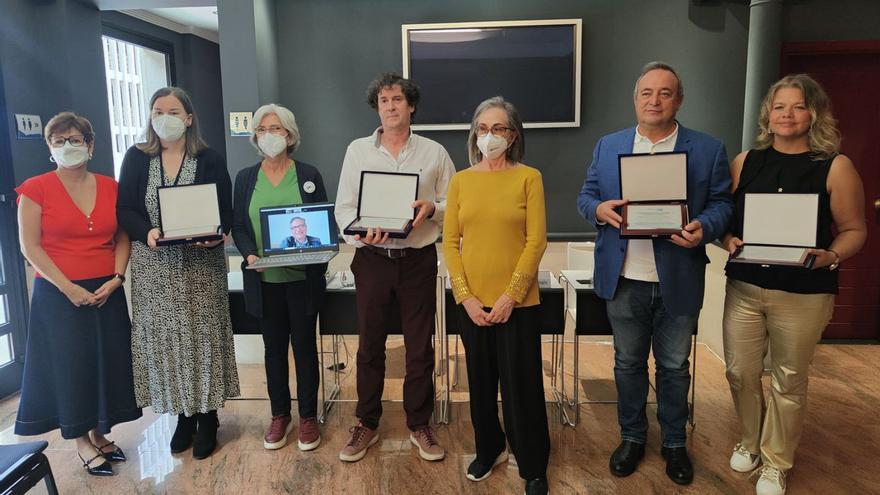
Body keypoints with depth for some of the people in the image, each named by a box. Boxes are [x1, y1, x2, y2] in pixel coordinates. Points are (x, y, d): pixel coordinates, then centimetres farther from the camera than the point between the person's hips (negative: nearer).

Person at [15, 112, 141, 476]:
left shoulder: (110, 187, 5)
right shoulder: (36, 189, -4)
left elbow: (123, 239, 6)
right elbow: (30, 247, -7)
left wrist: (116, 279, -8)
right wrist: (68, 287, -14)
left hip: (107, 292, 3)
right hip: (59, 295, -3)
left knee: (107, 364, 9)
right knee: (70, 365, 5)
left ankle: (100, 435, 26)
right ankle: (82, 443, 21)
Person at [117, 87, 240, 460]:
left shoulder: (210, 160, 1)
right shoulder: (136, 158, 6)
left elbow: (226, 212, 0)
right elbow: (124, 210, 2)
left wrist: (216, 234, -21)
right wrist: (147, 232, -18)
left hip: (200, 264, -2)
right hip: (154, 266, 2)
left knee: (202, 335, 2)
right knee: (164, 337, 6)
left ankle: (207, 418, 17)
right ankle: (184, 415, 22)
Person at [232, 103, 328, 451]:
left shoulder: (308, 175, 1)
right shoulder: (246, 178, 6)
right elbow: (238, 226, 5)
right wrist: (249, 253, -14)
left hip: (302, 277, -2)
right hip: (265, 279, 2)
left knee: (304, 346, 7)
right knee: (274, 347, 12)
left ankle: (308, 416, 21)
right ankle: (279, 415, 27)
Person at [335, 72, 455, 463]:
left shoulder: (434, 152, 4)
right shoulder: (357, 150, 5)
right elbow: (343, 207, 3)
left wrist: (432, 208, -15)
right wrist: (361, 233, -18)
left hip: (418, 259, 0)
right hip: (372, 258, 0)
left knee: (419, 346, 7)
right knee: (370, 345, 9)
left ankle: (419, 425, 24)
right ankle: (367, 424, 26)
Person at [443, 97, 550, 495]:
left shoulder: (528, 177, -2)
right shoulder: (460, 181, 5)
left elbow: (536, 240, -7)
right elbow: (450, 241, 2)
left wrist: (511, 295, -13)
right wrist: (465, 296, -7)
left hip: (518, 302, -3)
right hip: (472, 302, 3)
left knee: (522, 385, 5)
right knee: (481, 380, 15)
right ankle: (489, 449, 36)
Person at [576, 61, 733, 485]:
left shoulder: (708, 149, 0)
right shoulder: (607, 146, 6)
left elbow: (721, 203, 0)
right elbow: (585, 196, 7)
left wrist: (703, 228, -21)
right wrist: (599, 209, -16)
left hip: (678, 282, -1)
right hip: (624, 280, 2)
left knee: (674, 367, 14)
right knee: (628, 364, 15)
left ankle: (674, 443, 34)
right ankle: (632, 438, 34)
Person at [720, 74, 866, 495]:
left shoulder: (835, 167, -4)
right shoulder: (745, 162, 5)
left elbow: (854, 230, -1)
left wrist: (830, 257, -19)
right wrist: (728, 240, -10)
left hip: (804, 294, -2)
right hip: (744, 287, 3)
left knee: (788, 380, 9)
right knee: (740, 371, 9)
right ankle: (750, 442, 35)